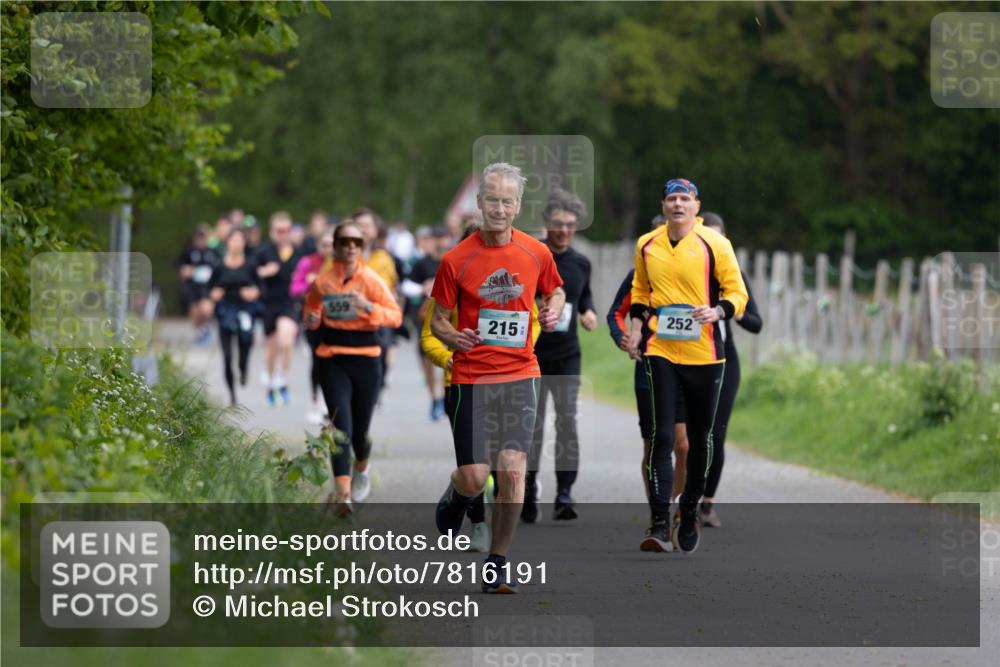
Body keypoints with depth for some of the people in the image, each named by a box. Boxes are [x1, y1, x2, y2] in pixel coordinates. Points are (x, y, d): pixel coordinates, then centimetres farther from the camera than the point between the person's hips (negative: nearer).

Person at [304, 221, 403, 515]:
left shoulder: (371, 280, -2)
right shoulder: (322, 281, 2)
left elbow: (396, 315, -4)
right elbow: (311, 308, 20)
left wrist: (369, 307, -21)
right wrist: (311, 319, -3)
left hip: (365, 361, 0)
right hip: (332, 361, 0)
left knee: (360, 429, 9)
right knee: (341, 424, -15)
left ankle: (362, 468, 44)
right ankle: (343, 494, -20)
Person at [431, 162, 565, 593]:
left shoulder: (536, 254, 2)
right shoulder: (456, 260, -5)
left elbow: (556, 291, 21)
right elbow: (438, 319, 3)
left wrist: (553, 311, -2)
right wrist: (450, 336, -19)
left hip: (521, 374, 2)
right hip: (472, 376, -1)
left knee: (512, 472, -8)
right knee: (474, 478, -5)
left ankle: (498, 562, 5)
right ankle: (455, 496, 33)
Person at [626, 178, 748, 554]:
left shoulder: (714, 244, -4)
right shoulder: (646, 246, 6)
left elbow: (737, 293, 0)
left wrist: (717, 312, -19)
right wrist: (636, 326, 7)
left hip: (704, 353, -1)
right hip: (660, 351, 1)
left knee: (700, 438, 11)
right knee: (662, 437, -11)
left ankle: (689, 513, 29)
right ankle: (659, 525, -15)